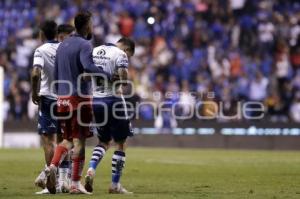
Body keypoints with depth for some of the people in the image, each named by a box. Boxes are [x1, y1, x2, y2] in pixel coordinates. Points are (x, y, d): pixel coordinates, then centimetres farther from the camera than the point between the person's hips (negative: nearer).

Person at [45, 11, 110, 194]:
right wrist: (108, 76, -21)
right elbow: (88, 66, -27)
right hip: (79, 98, -7)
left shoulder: (62, 45, 16)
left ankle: (53, 167, -8)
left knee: (68, 139, 15)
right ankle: (75, 184, -1)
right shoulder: (84, 45, -8)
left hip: (62, 99, 7)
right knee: (79, 141, -1)